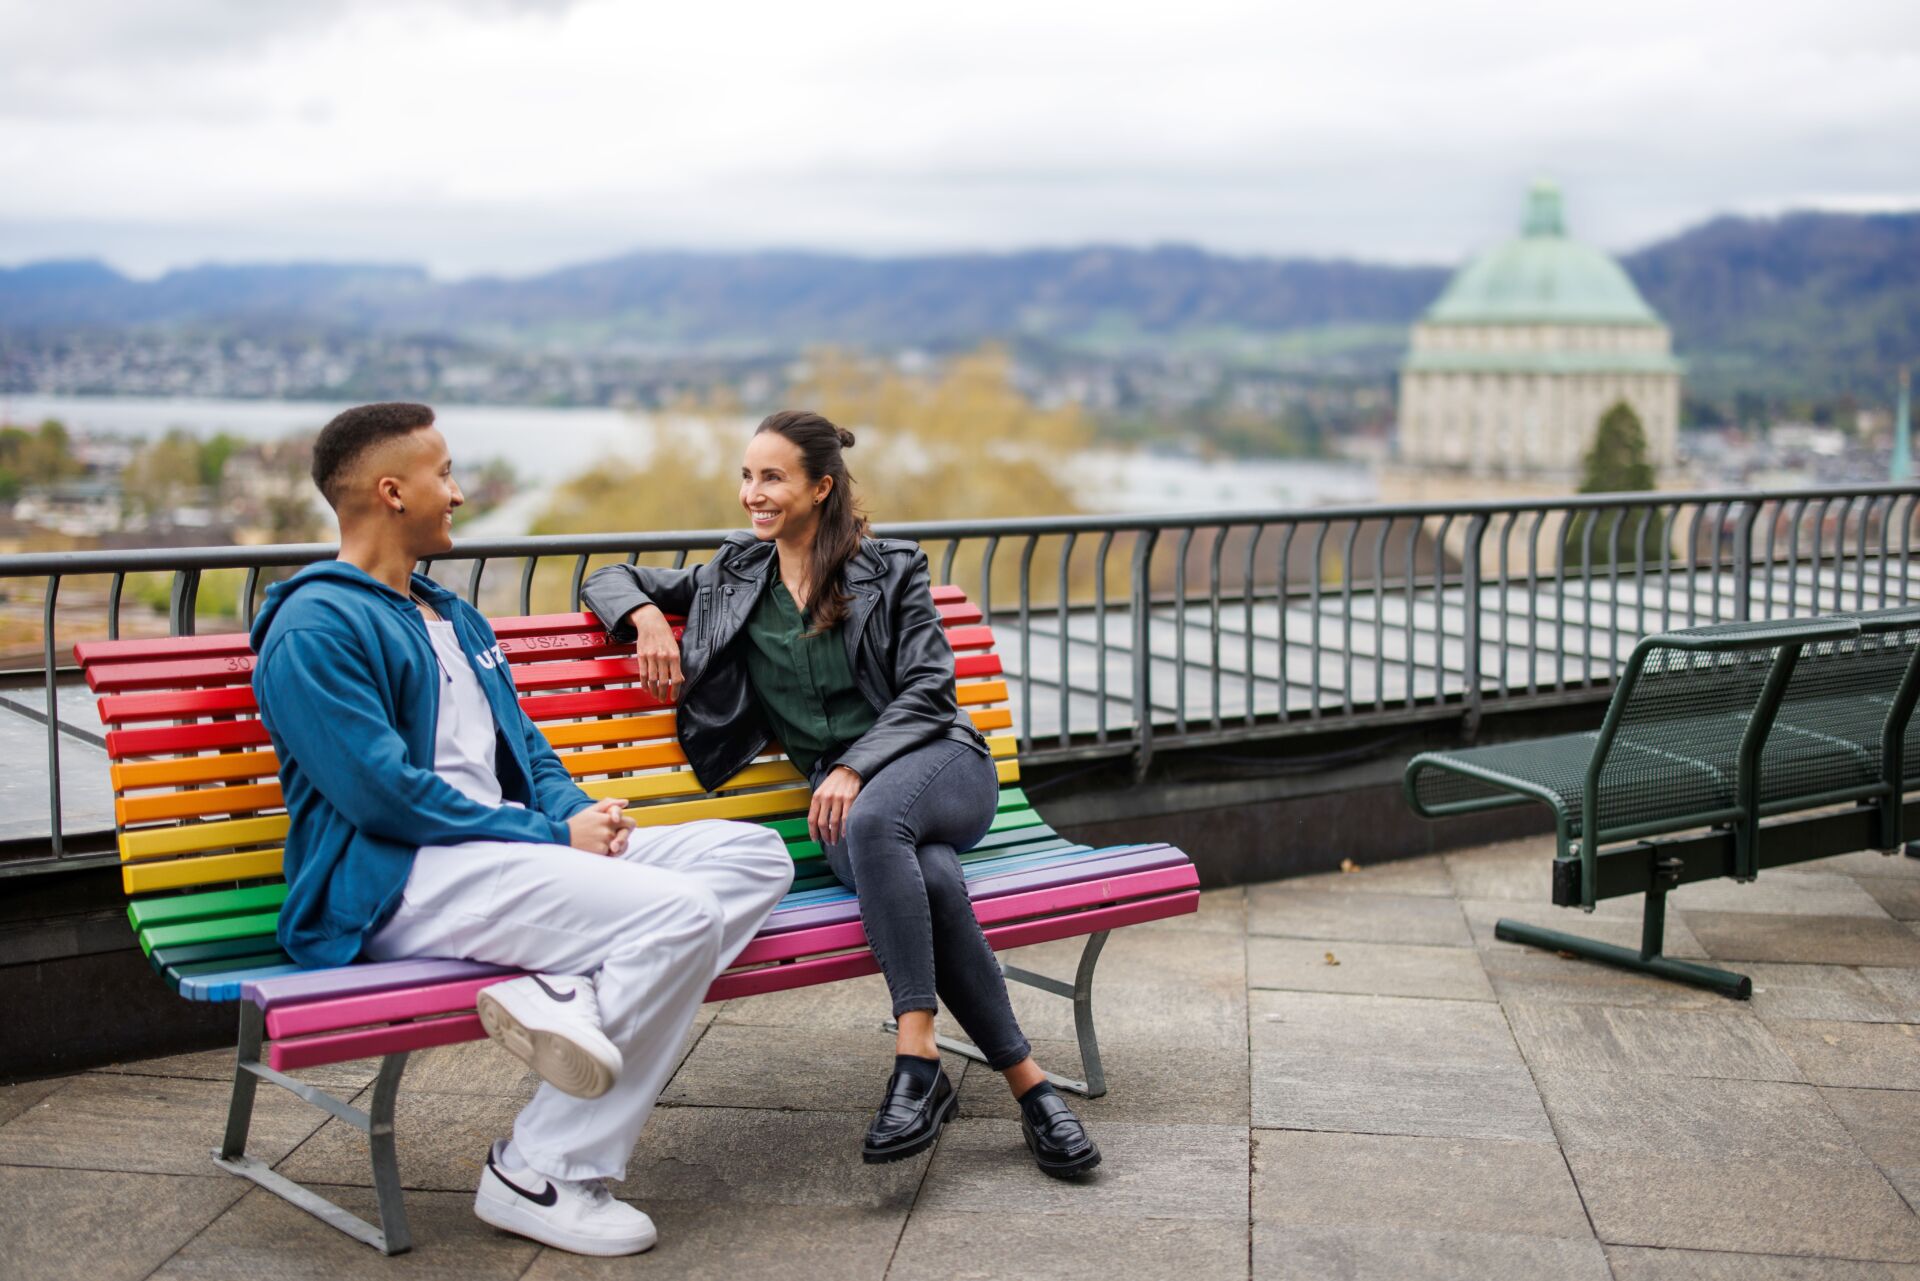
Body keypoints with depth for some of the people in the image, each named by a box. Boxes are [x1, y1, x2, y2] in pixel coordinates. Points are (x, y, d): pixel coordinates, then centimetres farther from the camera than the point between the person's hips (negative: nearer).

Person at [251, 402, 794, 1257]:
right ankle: (539, 1176, -19)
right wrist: (553, 838, -14)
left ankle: (577, 997, -26)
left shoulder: (455, 618, 25)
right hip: (396, 885, -9)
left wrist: (578, 814, 3)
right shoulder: (315, 627, -6)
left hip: (511, 854, 9)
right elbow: (383, 793, -16)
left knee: (755, 856, -5)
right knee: (681, 913, -27)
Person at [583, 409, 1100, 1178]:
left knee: (872, 819, -40)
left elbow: (926, 690, -1)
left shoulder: (892, 571, 6)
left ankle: (918, 1061, -39)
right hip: (839, 796, 2)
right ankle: (1026, 1083, -32)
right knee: (931, 877, -35)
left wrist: (857, 768, -16)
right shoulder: (735, 577, 17)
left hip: (938, 763, -2)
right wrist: (647, 617, 0)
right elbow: (610, 580, 24)